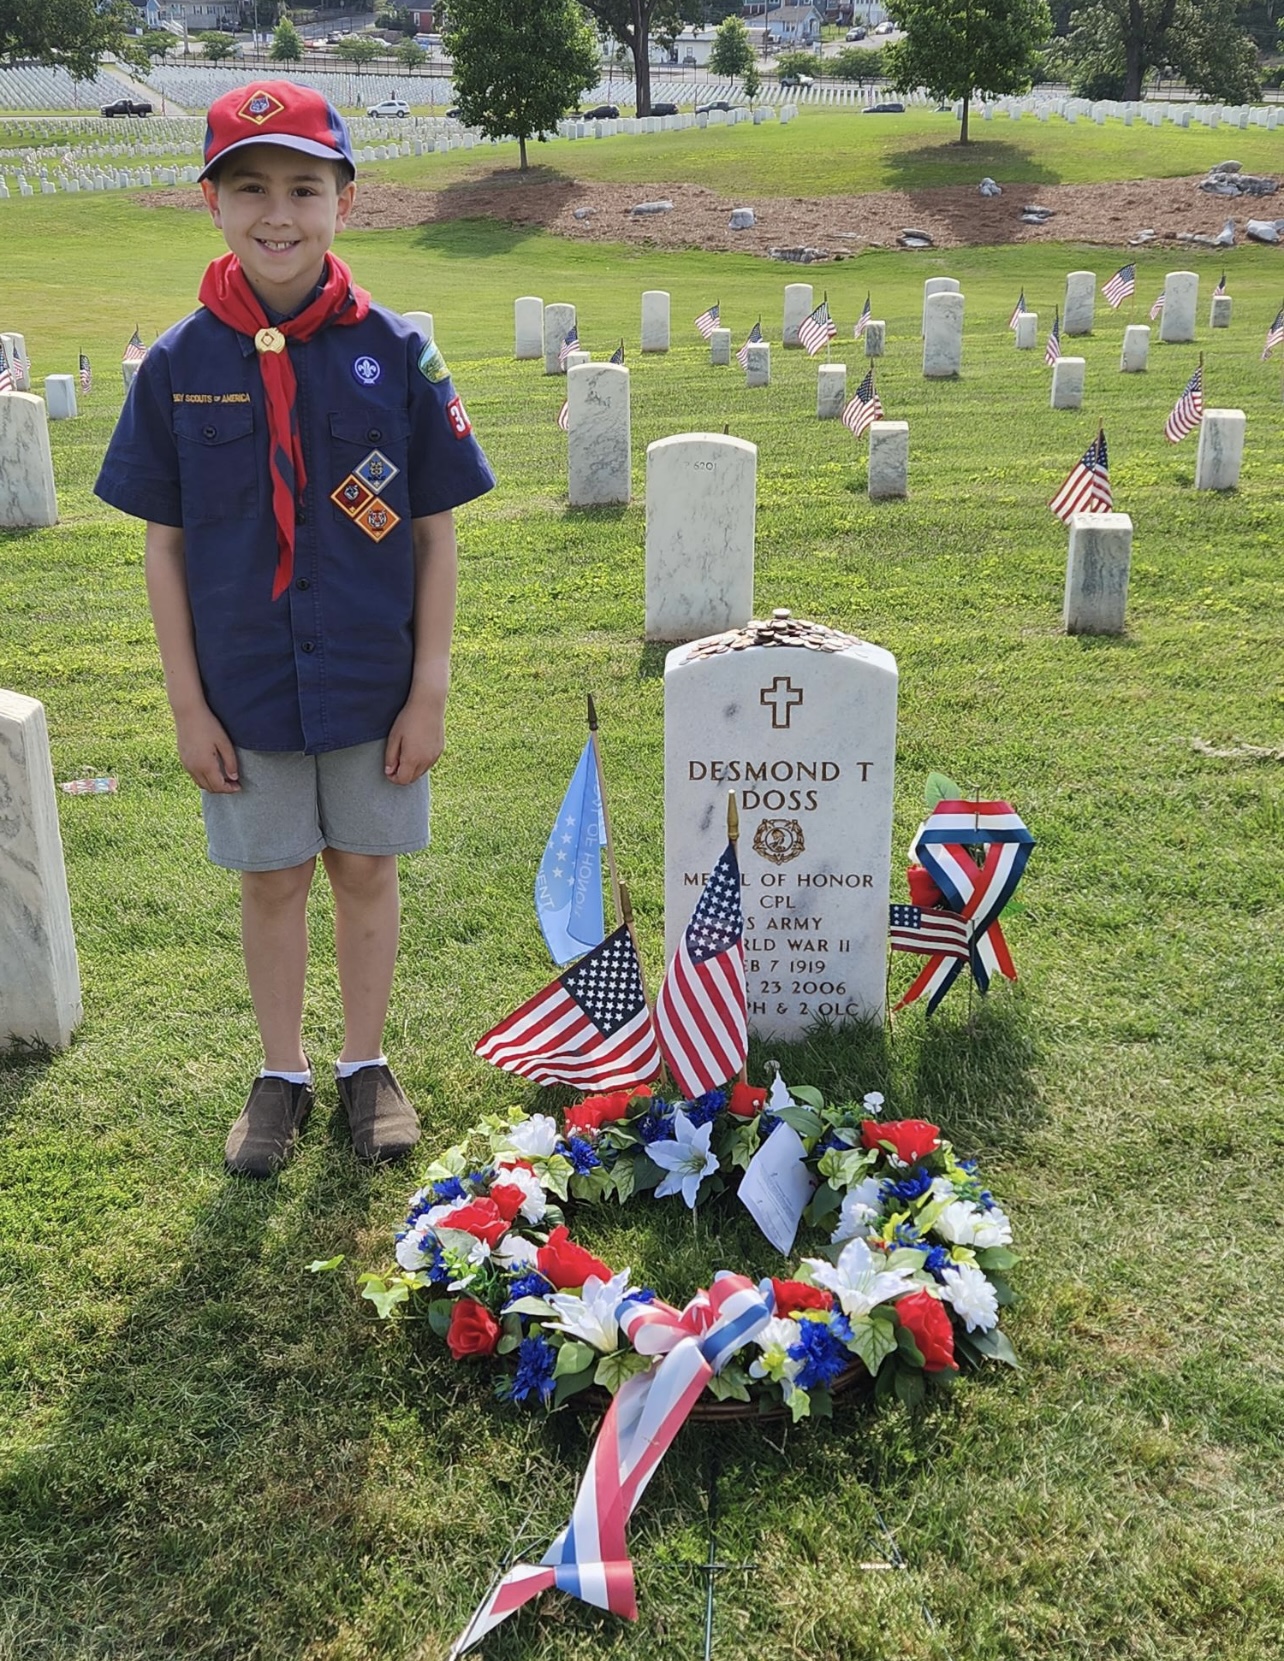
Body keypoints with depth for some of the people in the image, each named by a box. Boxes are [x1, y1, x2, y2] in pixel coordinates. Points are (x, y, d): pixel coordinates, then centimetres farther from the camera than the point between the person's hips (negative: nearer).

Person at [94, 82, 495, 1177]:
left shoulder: (394, 355, -7)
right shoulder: (179, 366, -5)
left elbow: (435, 535, -3)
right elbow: (165, 545, -1)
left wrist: (429, 689, -5)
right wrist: (187, 703, -3)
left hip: (373, 686, 0)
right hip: (244, 693, 1)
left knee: (365, 870, 13)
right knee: (272, 881, 13)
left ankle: (366, 1063, 32)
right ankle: (283, 1076, 32)